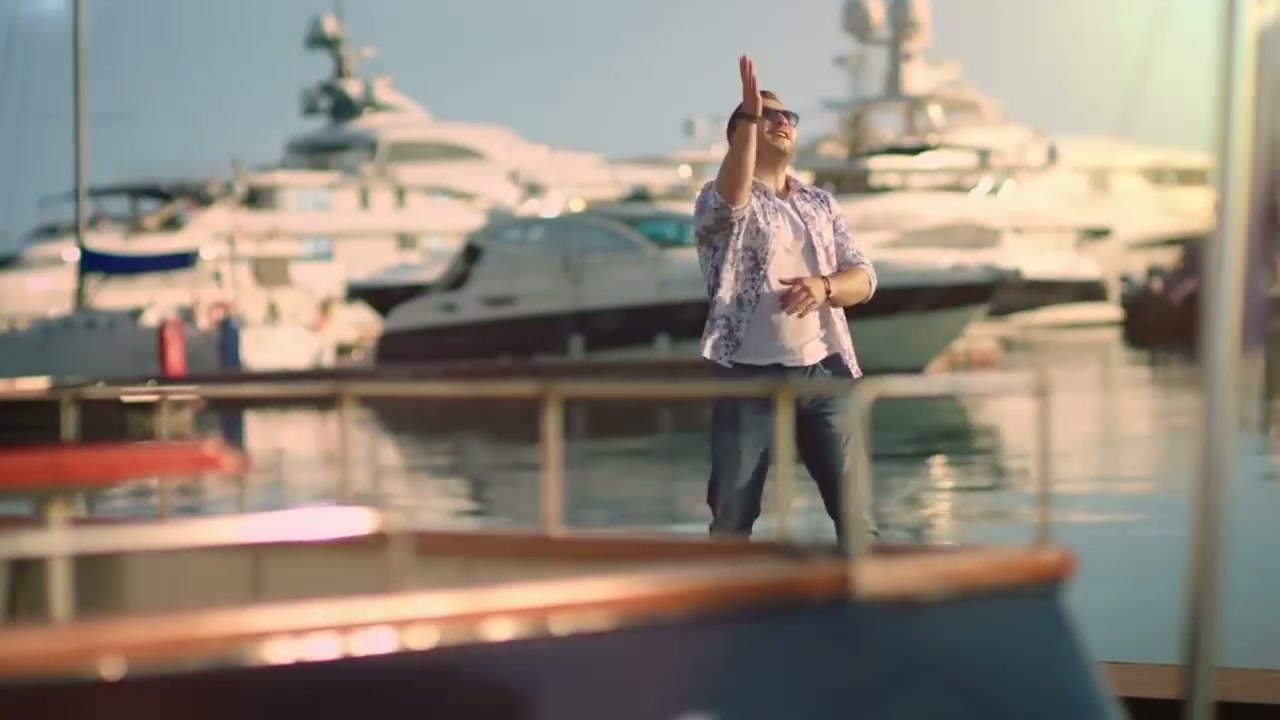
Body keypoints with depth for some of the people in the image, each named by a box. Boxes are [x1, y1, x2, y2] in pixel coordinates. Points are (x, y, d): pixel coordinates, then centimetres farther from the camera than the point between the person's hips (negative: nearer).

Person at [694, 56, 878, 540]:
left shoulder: (821, 203, 16)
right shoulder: (717, 200, 1)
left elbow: (863, 277, 8)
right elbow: (733, 200, -25)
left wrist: (823, 287, -15)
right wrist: (750, 115, -35)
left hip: (822, 372, 4)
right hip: (750, 374, -4)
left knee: (854, 506, 5)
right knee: (733, 514, 1)